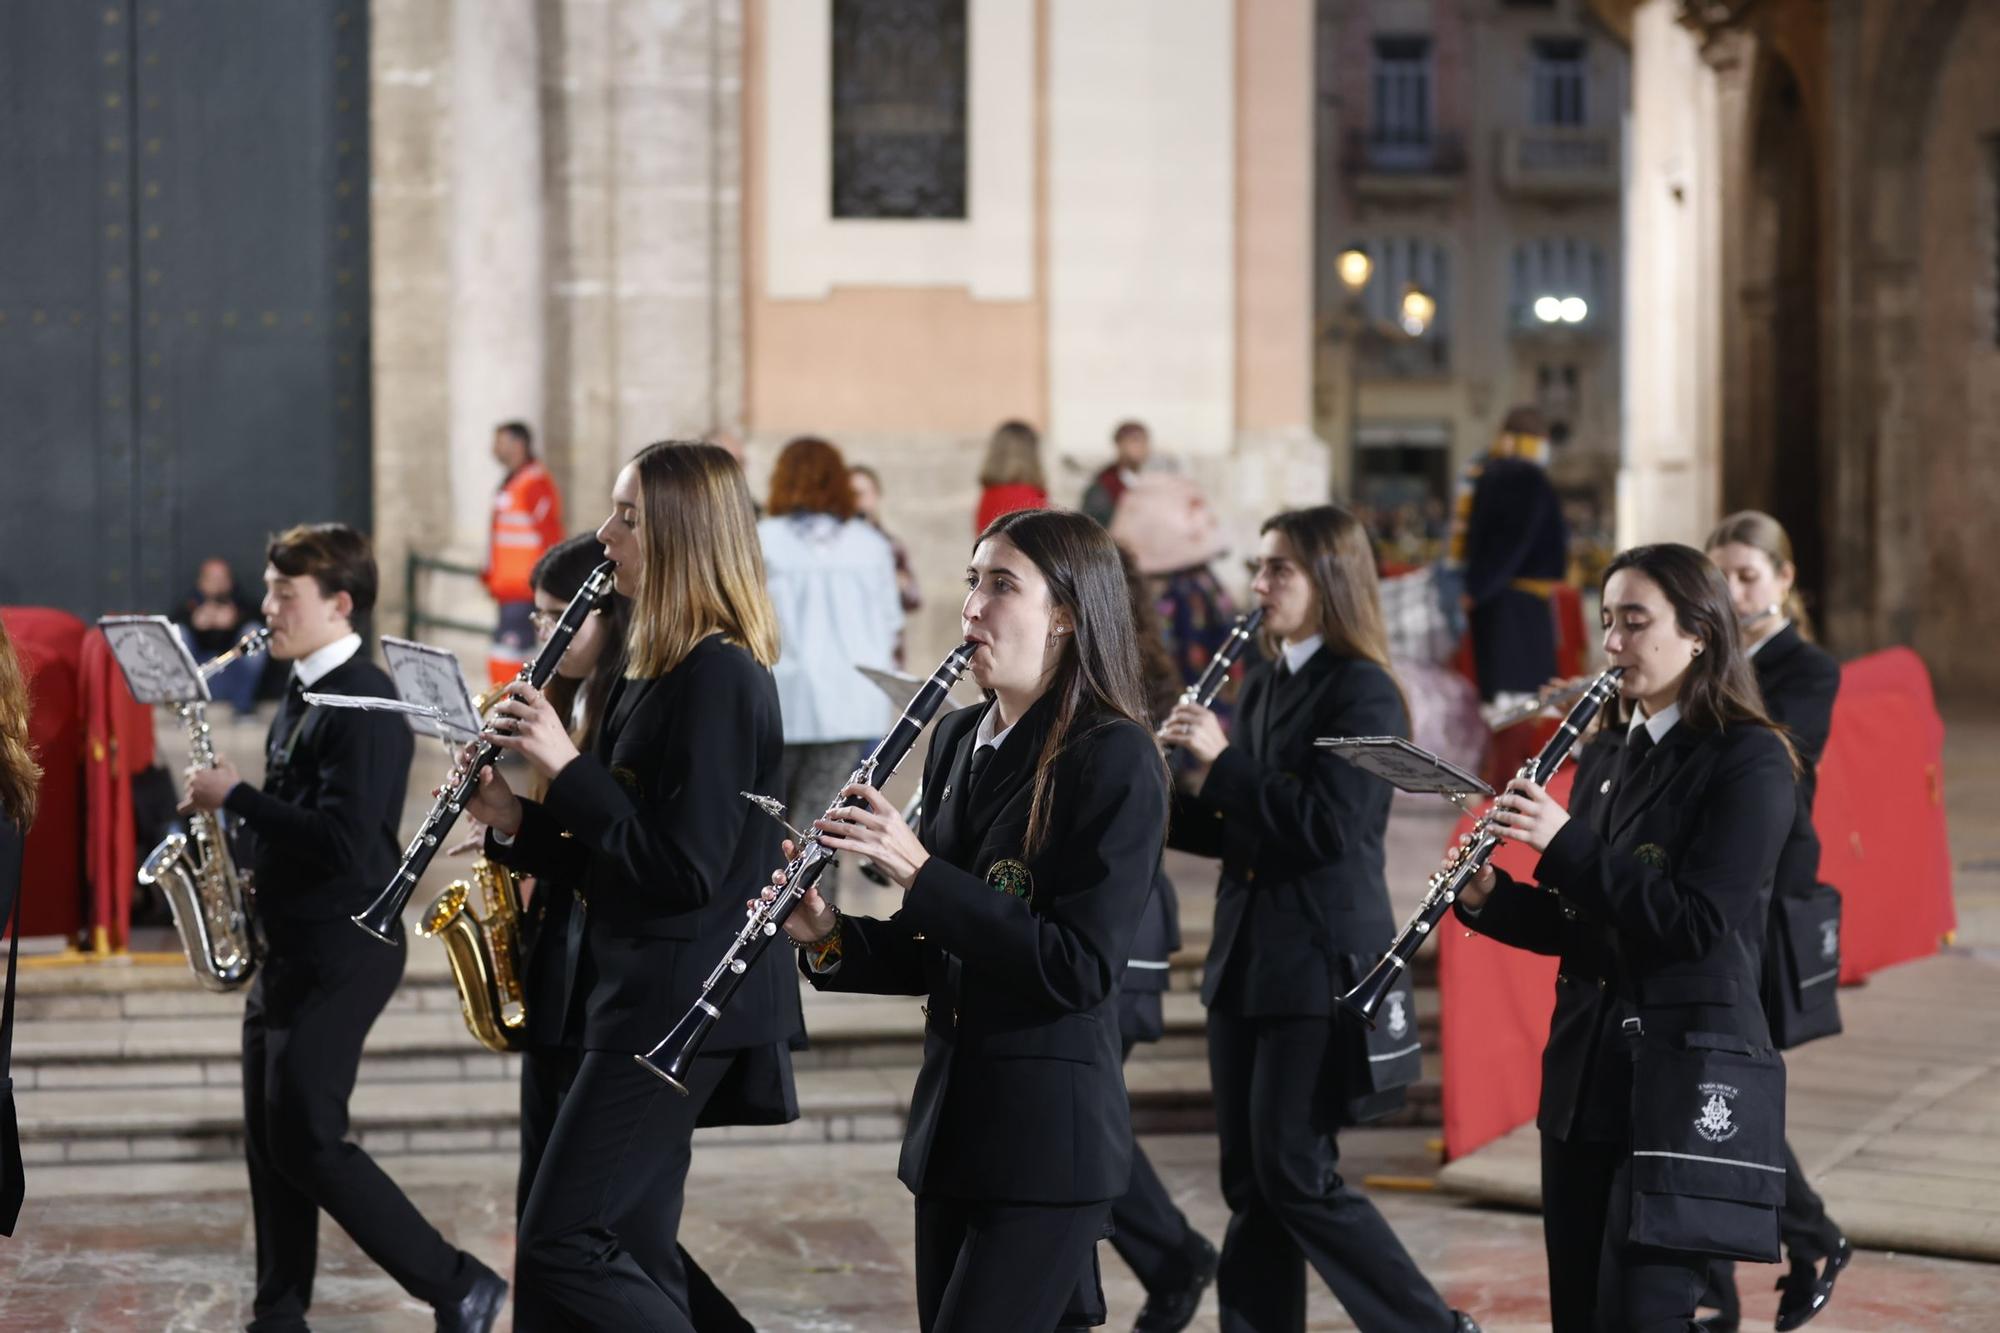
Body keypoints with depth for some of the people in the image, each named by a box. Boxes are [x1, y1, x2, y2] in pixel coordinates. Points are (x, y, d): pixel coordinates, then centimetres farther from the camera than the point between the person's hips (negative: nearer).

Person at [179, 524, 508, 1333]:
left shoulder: (365, 704, -17)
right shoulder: (301, 695, 13)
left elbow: (343, 840, -26)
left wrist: (235, 797, -19)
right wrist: (228, 811, 4)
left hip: (340, 953, -10)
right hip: (287, 947, 10)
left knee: (307, 1140, -11)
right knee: (270, 1142, 10)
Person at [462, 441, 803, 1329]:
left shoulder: (719, 678, -16)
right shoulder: (657, 673, 15)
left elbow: (683, 870, -21)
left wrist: (567, 767, -18)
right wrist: (515, 826, 3)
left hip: (684, 1006, -10)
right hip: (645, 996, 10)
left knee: (560, 1243, -11)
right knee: (628, 1255, 11)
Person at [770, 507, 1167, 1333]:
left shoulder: (1115, 760, -12)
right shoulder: (957, 741, 10)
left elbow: (1081, 969, -19)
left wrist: (918, 873, -23)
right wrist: (831, 939, -3)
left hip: (1049, 1136, -8)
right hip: (952, 1118, 8)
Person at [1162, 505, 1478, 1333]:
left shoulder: (1362, 691, -11)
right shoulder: (1261, 685, 12)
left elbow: (1328, 826, -21)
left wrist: (1221, 761, -20)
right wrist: (1168, 801, 1)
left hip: (1320, 964, -8)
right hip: (1245, 960, 8)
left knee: (1297, 1175, -8)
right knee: (1249, 1183, 7)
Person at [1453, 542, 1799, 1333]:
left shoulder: (1748, 760, -9)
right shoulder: (1607, 752, 13)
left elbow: (1697, 924, -18)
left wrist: (1565, 842, -22)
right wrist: (1490, 899, -2)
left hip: (1682, 1080, -7)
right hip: (1586, 1073, 8)